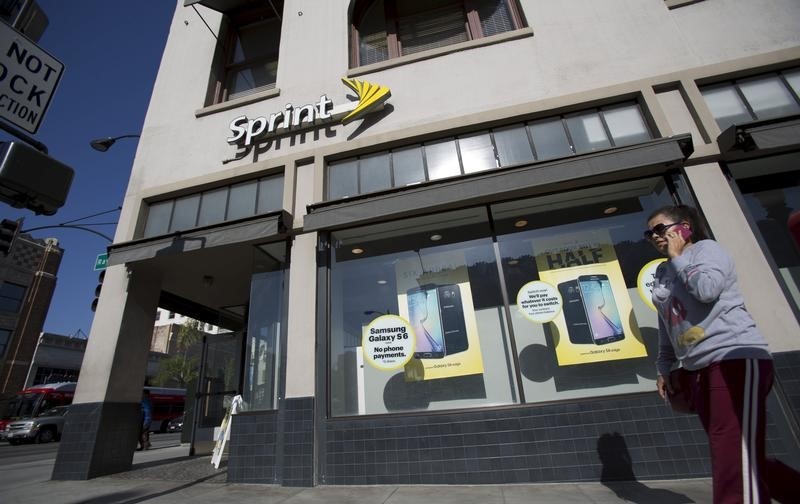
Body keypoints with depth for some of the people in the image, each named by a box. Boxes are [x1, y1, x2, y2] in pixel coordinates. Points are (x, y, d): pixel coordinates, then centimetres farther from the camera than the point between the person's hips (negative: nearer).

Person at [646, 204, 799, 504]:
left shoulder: (706, 248, 0)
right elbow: (667, 324, 20)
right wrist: (664, 368, 18)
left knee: (736, 463, -11)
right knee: (737, 462, 11)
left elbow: (707, 289, -21)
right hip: (700, 369, 8)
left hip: (736, 358, -8)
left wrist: (677, 256, -7)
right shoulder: (662, 273, 18)